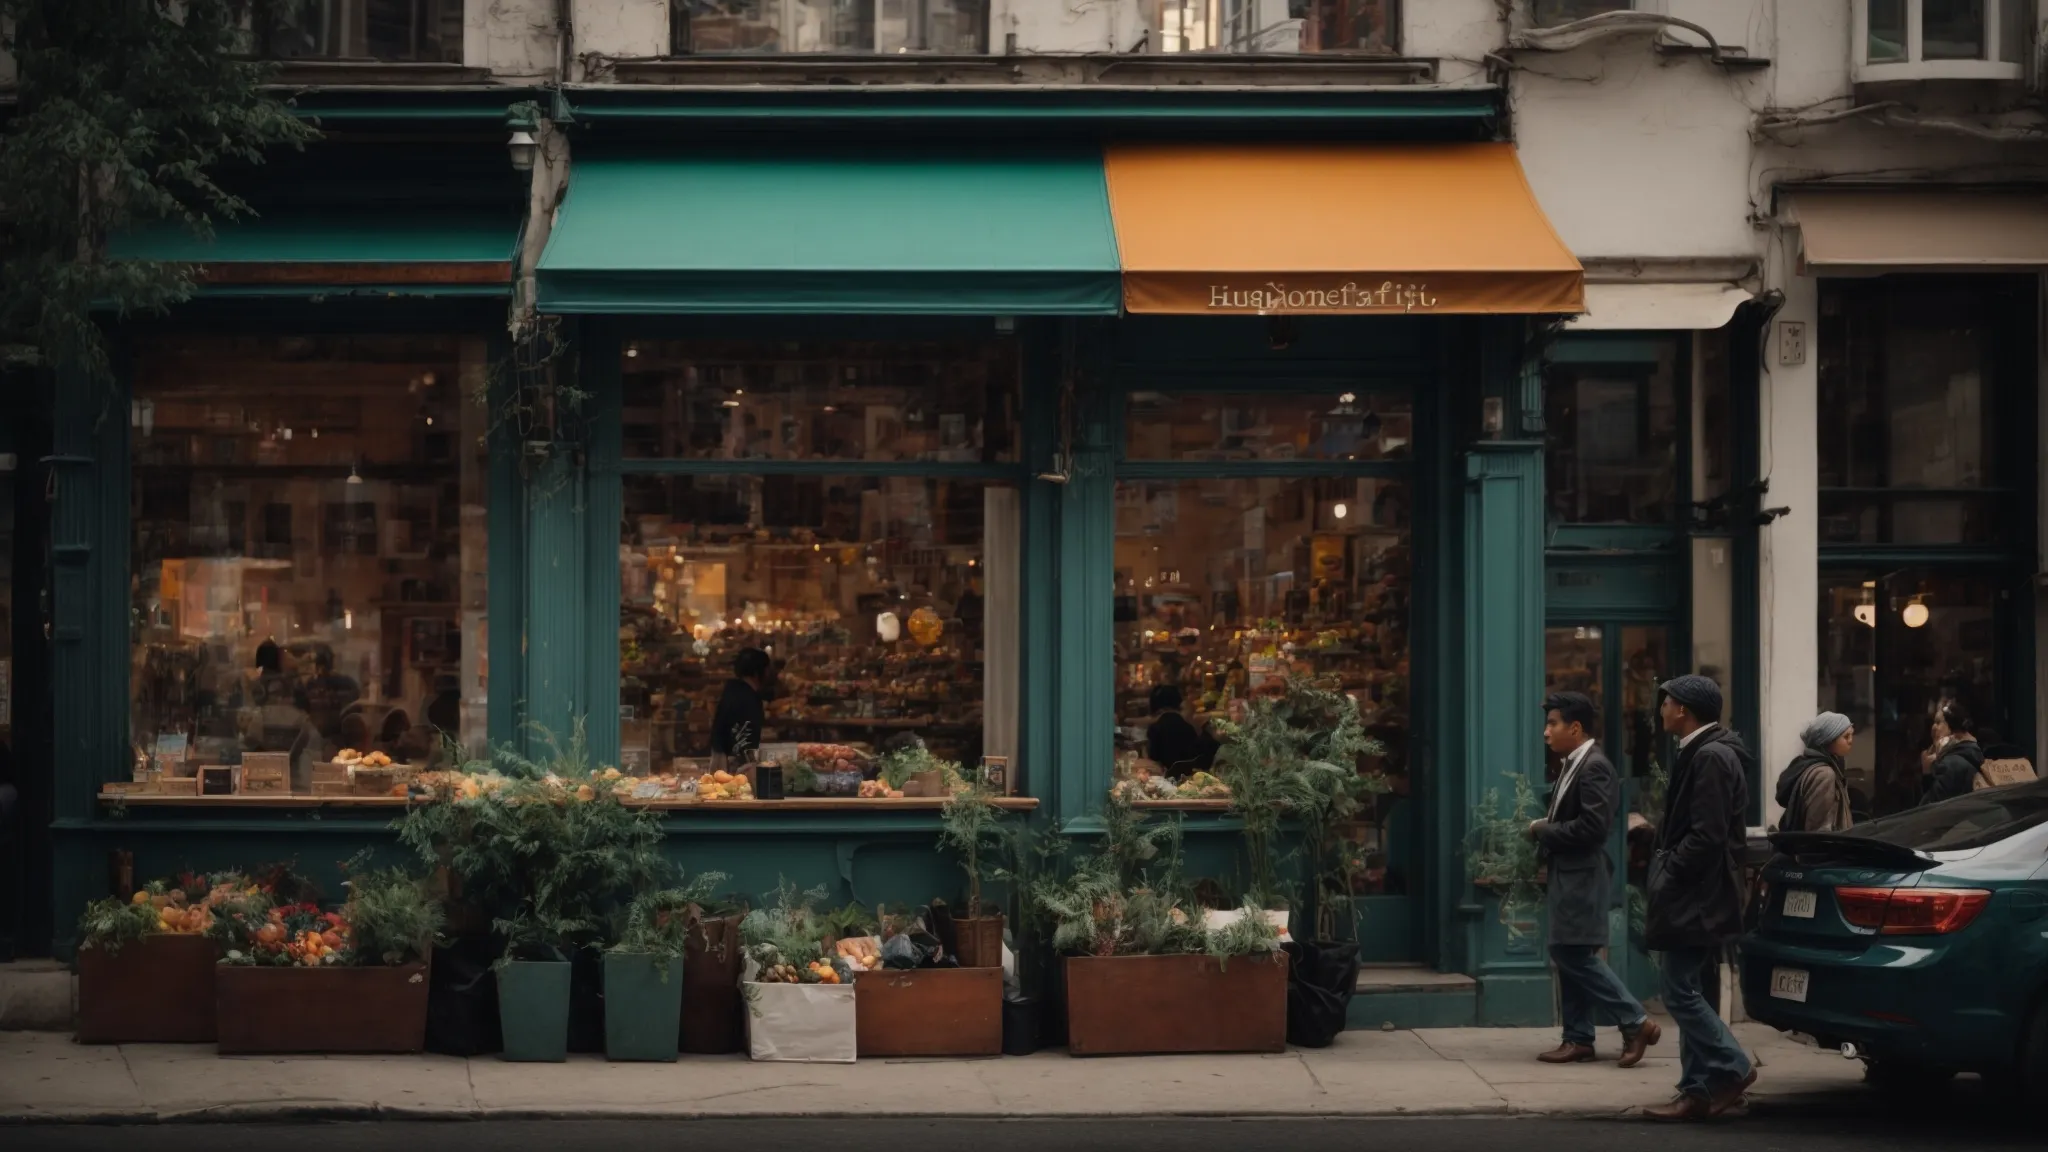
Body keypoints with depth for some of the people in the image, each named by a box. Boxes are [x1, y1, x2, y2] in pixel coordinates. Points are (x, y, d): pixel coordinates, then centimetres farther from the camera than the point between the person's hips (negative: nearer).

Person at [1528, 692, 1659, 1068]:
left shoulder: (1594, 767, -15)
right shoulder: (1573, 765, 14)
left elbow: (1592, 826, -23)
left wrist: (1542, 831, -15)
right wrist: (1544, 843, 3)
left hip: (1581, 877, -10)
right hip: (1567, 876, 10)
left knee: (1576, 955, -10)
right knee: (1569, 957, 10)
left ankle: (1636, 1022, -5)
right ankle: (1578, 1039, 13)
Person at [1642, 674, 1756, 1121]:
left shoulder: (1712, 758, -16)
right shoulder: (1700, 753, 16)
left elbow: (1707, 836, -22)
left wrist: (1668, 871, -14)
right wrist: (1666, 862, 10)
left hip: (1698, 896, -11)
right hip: (1692, 895, 11)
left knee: (1680, 989, -10)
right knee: (1684, 990, 10)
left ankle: (1731, 1068, -4)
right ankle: (1698, 1091, 12)